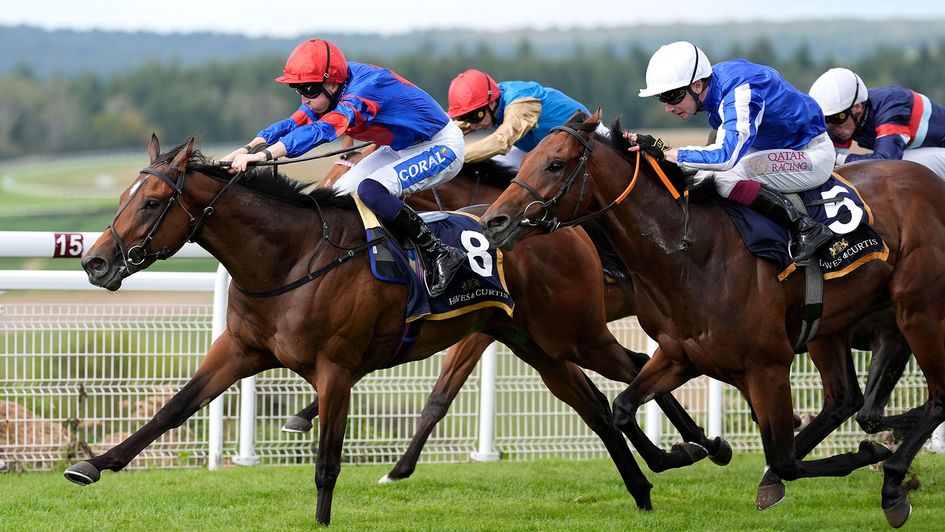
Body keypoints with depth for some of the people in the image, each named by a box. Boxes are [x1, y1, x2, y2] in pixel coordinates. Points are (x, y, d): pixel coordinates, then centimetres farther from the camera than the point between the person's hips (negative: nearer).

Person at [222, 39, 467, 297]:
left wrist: (264, 155, -53)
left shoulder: (364, 88, -33)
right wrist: (247, 150, -27)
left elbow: (321, 130, -44)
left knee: (370, 190, -29)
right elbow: (291, 125, -10)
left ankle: (439, 254, -21)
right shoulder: (327, 91, -6)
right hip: (401, 148, 10)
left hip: (440, 148, -10)